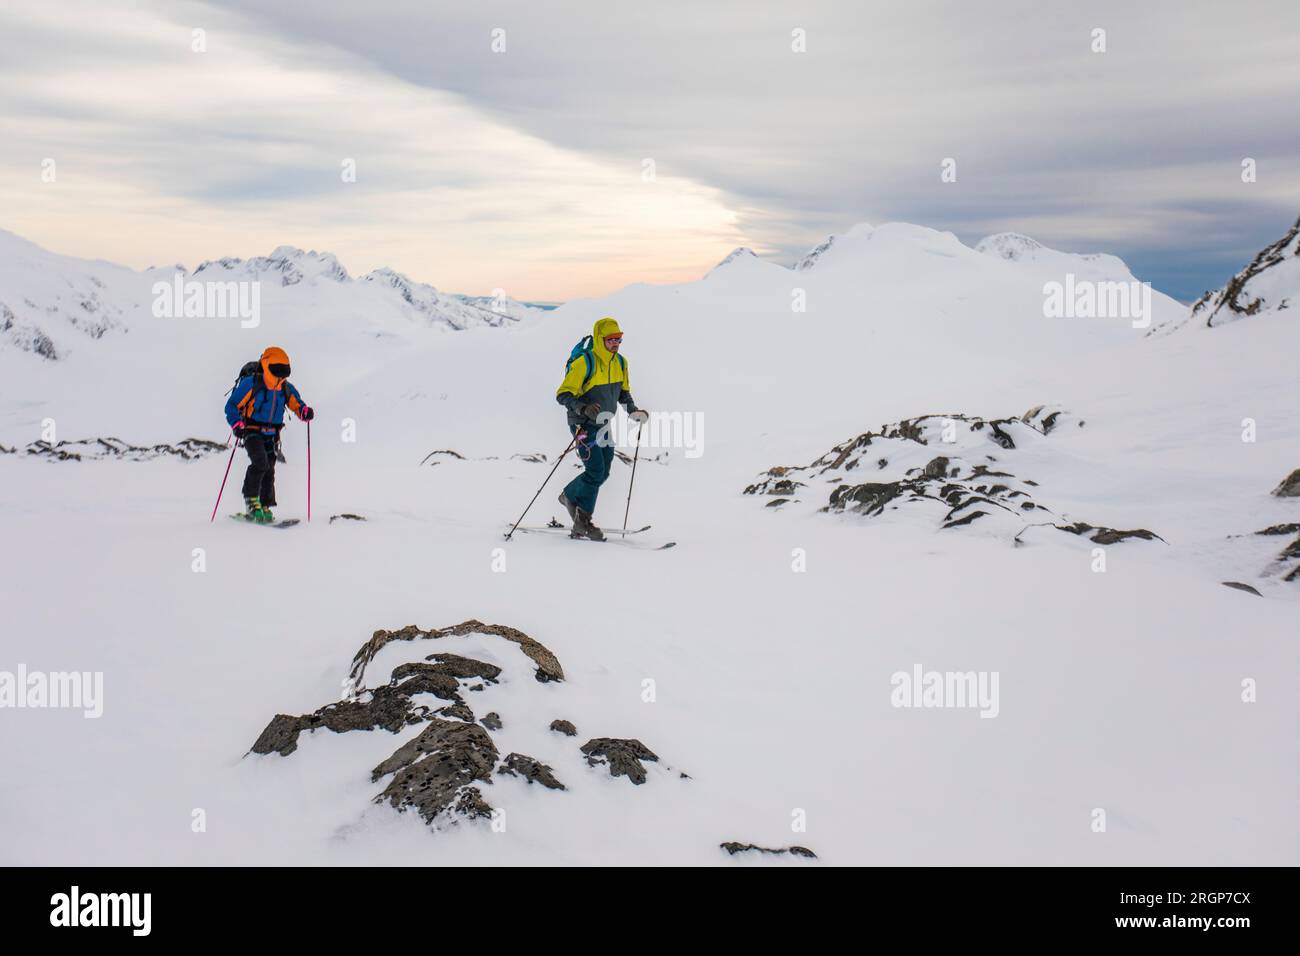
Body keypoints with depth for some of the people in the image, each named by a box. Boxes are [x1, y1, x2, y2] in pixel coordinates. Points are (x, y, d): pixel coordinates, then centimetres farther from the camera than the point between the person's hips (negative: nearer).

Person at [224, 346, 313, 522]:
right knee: (260, 463, -24)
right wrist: (237, 425, -21)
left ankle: (264, 507, 15)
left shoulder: (286, 388, 3)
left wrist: (305, 411, -13)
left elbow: (296, 404, 11)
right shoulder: (250, 383, -11)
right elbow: (232, 406, -6)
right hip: (252, 431, -5)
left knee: (269, 470, 5)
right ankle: (251, 502, -17)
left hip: (271, 435, 5)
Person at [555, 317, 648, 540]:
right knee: (595, 473, -13)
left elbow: (623, 392, 19)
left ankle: (582, 522, 21)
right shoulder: (584, 362, -20)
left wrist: (633, 411, 2)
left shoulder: (620, 362, 3)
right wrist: (583, 408, -37)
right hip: (584, 425, -7)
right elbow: (563, 394, -20)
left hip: (605, 425, 7)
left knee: (602, 474, 7)